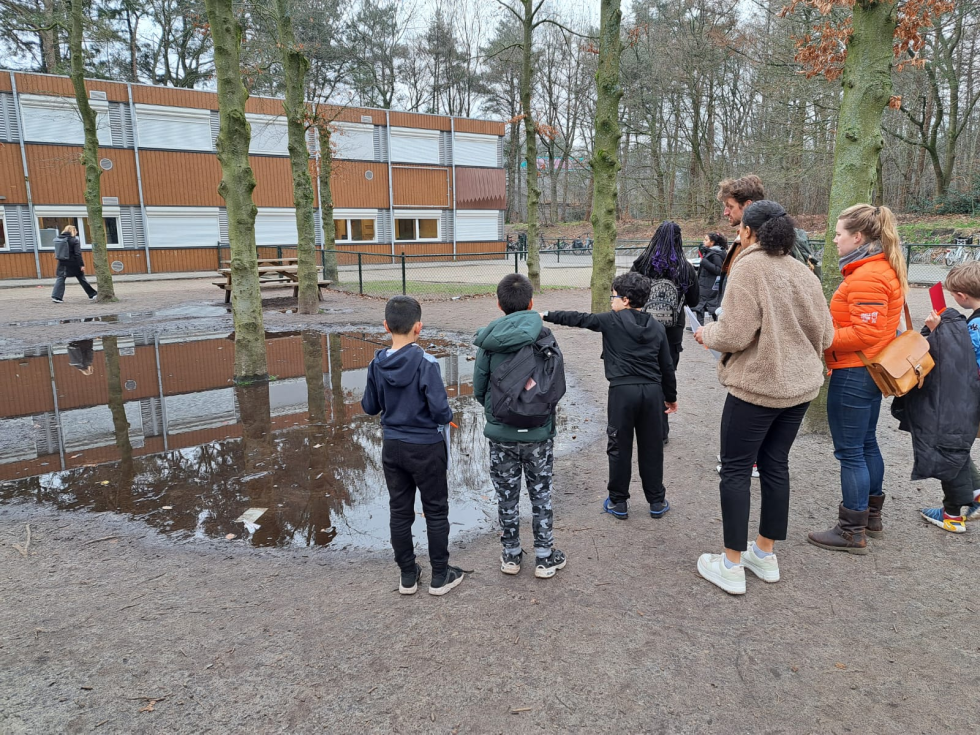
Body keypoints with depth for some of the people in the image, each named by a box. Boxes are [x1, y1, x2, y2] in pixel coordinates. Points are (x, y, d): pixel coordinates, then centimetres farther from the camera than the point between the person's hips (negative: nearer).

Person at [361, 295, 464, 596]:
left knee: (400, 512, 15)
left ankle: (408, 575, 26)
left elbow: (369, 406, 4)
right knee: (436, 512, 11)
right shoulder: (425, 363, -21)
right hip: (426, 448, -4)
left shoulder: (377, 364, -5)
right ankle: (440, 576, 22)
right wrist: (448, 417, -4)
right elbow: (440, 409, -25)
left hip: (392, 447, 5)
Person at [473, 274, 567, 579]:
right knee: (541, 494, 15)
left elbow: (479, 388, -3)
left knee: (507, 496, 16)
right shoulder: (544, 335, -9)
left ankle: (511, 556, 30)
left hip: (501, 432, 0)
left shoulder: (488, 341, -9)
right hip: (540, 431, 0)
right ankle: (545, 558, 25)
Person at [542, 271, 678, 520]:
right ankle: (657, 501, 22)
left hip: (622, 390, -4)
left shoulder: (612, 321, -2)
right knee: (651, 447, 13)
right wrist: (671, 396, 24)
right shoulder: (657, 327, 10)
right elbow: (667, 366, 13)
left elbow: (578, 319, 4)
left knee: (619, 447, 8)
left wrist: (546, 315, 14)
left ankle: (619, 502, 17)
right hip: (652, 390, 4)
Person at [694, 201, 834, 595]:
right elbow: (824, 335, 9)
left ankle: (732, 565, 11)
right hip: (800, 385, 7)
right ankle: (766, 555, 28)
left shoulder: (748, 267, -14)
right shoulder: (803, 271, 6)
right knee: (775, 466, 16)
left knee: (736, 470, 3)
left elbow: (735, 334, -21)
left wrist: (706, 333, -1)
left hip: (757, 386, -7)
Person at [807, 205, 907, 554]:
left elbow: (865, 333, -25)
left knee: (850, 451, -1)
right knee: (866, 444, 19)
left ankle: (852, 532, 9)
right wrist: (827, 330, 10)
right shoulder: (884, 269, 12)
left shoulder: (866, 277, -21)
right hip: (871, 369, 11)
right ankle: (871, 515, 33)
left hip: (853, 374, -10)